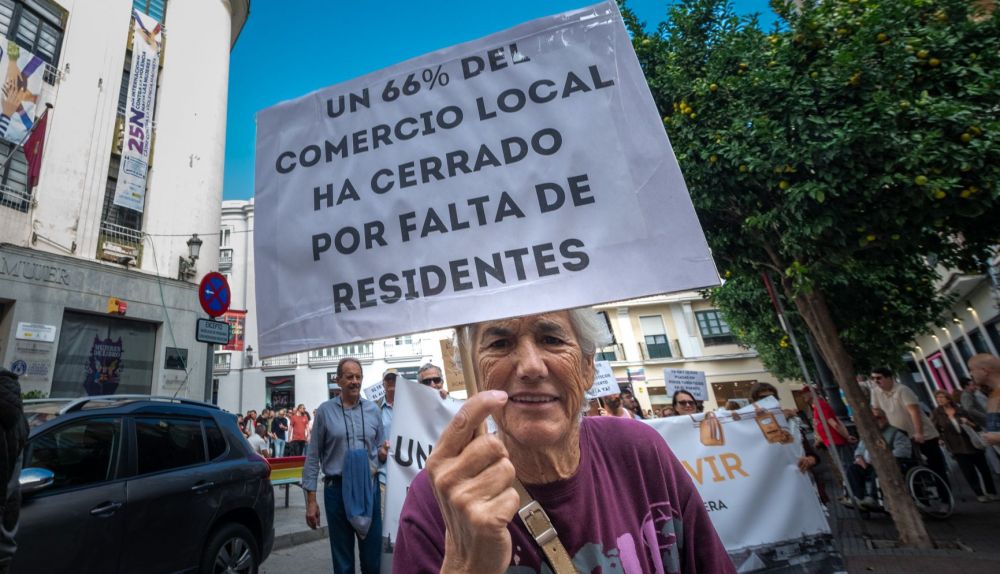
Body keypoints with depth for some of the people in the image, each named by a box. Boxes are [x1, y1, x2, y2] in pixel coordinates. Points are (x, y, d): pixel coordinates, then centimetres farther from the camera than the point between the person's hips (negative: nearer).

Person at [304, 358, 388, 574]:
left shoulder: (373, 410, 4)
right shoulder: (325, 411, -3)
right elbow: (313, 456, -1)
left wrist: (384, 453, -13)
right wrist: (311, 499, -3)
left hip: (369, 487, 2)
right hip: (337, 489, -1)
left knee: (373, 556, 10)